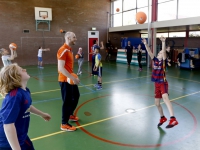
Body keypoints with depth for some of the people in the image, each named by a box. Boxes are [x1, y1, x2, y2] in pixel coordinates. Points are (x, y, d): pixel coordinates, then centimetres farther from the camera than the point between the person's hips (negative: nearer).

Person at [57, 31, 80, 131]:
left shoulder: (69, 50, 12)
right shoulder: (63, 50, -19)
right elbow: (61, 68, -26)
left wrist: (73, 77, 10)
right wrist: (73, 78, -27)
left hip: (70, 79, 10)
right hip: (65, 80, -10)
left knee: (76, 96, 22)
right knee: (67, 101, -1)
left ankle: (70, 115, 41)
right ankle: (64, 124, 14)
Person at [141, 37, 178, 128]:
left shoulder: (164, 61, -8)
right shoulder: (155, 60, 7)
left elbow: (164, 52, -24)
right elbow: (149, 52, 1)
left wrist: (163, 42, -36)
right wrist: (145, 44, -8)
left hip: (163, 83, -7)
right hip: (157, 84, 7)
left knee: (165, 98, -32)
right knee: (157, 103, 13)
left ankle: (173, 119, -39)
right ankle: (162, 118, 36)